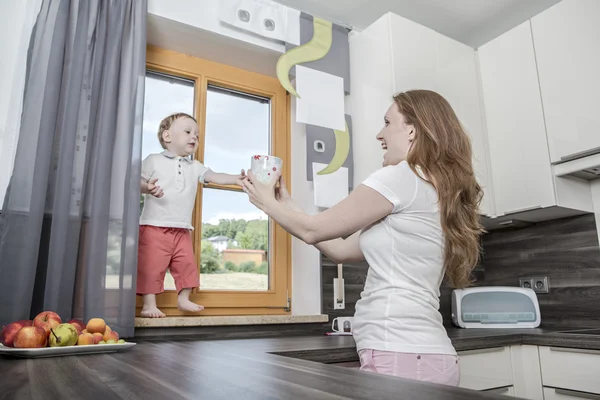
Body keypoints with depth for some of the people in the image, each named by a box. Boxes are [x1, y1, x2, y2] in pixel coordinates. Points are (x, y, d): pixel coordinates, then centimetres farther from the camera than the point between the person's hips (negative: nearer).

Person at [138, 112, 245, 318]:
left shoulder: (195, 167, 13)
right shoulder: (153, 160, 2)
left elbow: (215, 177, 0)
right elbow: (138, 180, -5)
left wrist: (236, 179, -18)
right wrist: (147, 187, -29)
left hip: (182, 229, 5)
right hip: (155, 226, -5)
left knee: (187, 264, 7)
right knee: (151, 266, -4)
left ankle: (184, 299, 21)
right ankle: (149, 304, 6)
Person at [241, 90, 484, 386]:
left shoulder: (401, 176, -11)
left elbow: (313, 230, -5)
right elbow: (342, 250, 16)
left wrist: (268, 203, 12)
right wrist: (287, 205, 19)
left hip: (399, 356, -8)